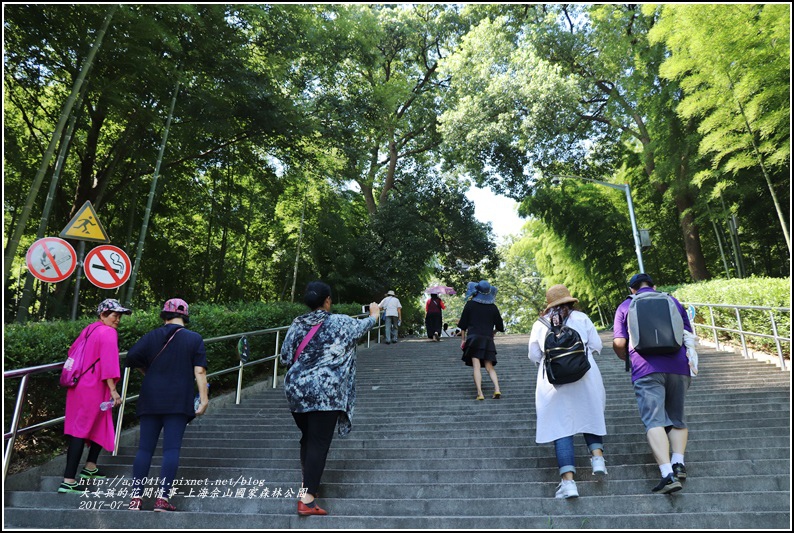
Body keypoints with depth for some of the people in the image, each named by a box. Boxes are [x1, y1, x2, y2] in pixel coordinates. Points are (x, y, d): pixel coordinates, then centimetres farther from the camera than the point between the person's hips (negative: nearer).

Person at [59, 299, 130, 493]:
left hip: (78, 386, 9)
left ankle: (90, 468, 28)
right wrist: (113, 391, -19)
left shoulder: (88, 329, 13)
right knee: (81, 432, -5)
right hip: (94, 388, -9)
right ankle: (68, 481, -1)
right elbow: (108, 363, -19)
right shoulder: (108, 333, -13)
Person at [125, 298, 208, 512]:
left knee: (145, 448, 8)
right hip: (179, 401, -2)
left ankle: (136, 496, 8)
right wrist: (204, 397, -4)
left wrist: (146, 370, 15)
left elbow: (132, 356, -4)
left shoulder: (152, 336, 5)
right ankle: (162, 497, -3)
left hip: (151, 399, 2)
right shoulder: (195, 339, 0)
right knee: (172, 448, 0)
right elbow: (199, 370, -6)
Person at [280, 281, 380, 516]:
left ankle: (308, 484, 34)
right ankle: (307, 499, -3)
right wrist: (374, 314, 34)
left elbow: (285, 358, 6)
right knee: (319, 443, -1)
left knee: (307, 439, 20)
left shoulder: (296, 325, 2)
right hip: (325, 393, -5)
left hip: (296, 390, 5)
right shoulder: (340, 323, -7)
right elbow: (363, 325, 13)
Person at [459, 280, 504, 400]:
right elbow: (499, 326, 12)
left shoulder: (470, 304, -1)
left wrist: (463, 339, 10)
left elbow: (463, 324, 1)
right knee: (489, 367, 10)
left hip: (473, 337, -2)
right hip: (488, 340, 3)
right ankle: (497, 389, -7)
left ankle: (479, 393, -13)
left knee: (476, 366, -5)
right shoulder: (493, 307, 5)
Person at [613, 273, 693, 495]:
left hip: (646, 369, -3)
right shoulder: (673, 301, 17)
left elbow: (618, 343, -1)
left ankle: (668, 474, -18)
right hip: (678, 366, 3)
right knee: (677, 419, 17)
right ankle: (679, 463, 1)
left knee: (654, 421, -7)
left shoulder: (625, 306, 9)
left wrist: (628, 359, 20)